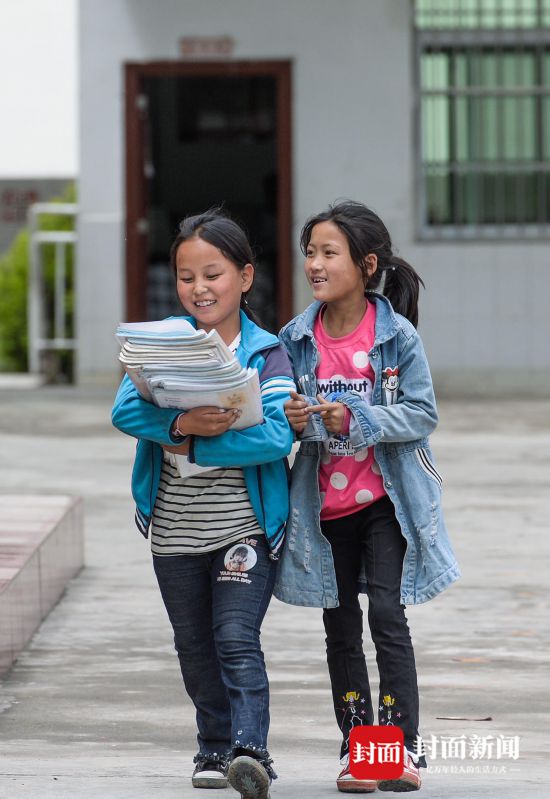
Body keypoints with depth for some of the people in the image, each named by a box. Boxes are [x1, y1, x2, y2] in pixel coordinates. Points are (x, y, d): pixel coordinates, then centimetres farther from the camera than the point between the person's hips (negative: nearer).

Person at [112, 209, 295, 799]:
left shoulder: (266, 353, -4)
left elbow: (277, 436, -17)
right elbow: (126, 411, -10)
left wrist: (192, 444, -19)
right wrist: (181, 423, -29)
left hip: (245, 526, -4)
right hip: (175, 533, 4)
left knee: (236, 639, -15)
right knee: (196, 648, 14)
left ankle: (250, 750, -20)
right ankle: (215, 746, 28)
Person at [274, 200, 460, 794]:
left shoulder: (396, 335, -10)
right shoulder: (297, 339, 0)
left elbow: (423, 413, -12)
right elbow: (282, 412, 8)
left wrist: (356, 420, -24)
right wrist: (293, 419, -16)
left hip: (386, 499, -4)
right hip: (325, 504, 4)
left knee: (387, 615, -11)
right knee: (341, 628, 9)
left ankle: (403, 745, -4)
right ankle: (355, 747, 18)